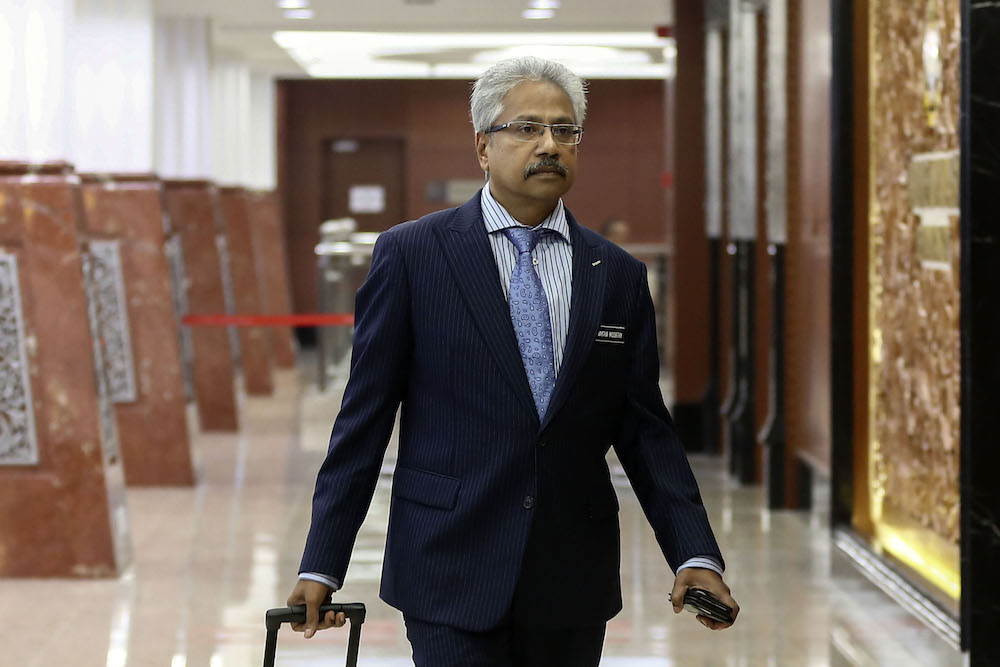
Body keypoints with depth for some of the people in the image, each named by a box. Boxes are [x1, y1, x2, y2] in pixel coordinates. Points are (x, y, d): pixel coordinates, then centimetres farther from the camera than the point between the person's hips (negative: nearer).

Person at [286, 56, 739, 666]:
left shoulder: (619, 276, 9)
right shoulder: (411, 253, 0)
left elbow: (645, 430, 9)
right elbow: (364, 420, 0)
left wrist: (696, 555, -3)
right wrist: (322, 564, -4)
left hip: (573, 586, 3)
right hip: (453, 580, -3)